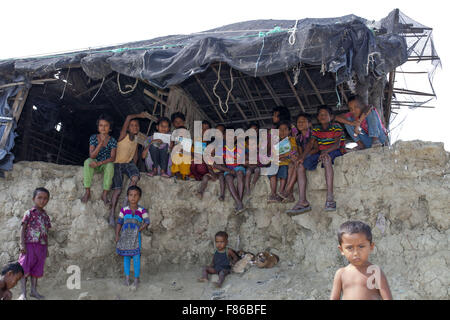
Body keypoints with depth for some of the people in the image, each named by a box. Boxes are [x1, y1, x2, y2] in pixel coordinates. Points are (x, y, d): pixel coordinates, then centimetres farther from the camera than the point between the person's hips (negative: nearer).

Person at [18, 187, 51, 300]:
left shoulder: (46, 216, 11)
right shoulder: (29, 213, -4)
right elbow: (23, 228, -6)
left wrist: (46, 248, 14)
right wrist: (22, 244, -15)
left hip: (41, 247, 5)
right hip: (30, 245, -5)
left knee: (36, 270, 10)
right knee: (25, 269, -3)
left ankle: (34, 290, 19)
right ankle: (23, 293, 2)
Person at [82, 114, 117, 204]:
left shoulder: (112, 141, -7)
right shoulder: (93, 138, -6)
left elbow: (112, 158, -16)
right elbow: (92, 156, -15)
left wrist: (100, 163, -30)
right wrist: (101, 143, -25)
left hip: (105, 164, -1)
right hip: (95, 164, 1)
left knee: (110, 165, -34)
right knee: (88, 161, -31)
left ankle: (105, 194, -26)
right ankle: (87, 192, -27)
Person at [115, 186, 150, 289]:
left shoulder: (142, 210, -3)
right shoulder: (124, 210, 2)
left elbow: (147, 221, -9)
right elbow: (119, 222, 2)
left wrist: (140, 229, -22)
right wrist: (117, 235, -5)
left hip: (135, 237, -2)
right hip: (125, 237, 2)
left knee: (136, 257, -2)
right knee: (126, 257, 12)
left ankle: (136, 278, 12)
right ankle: (127, 277, 25)